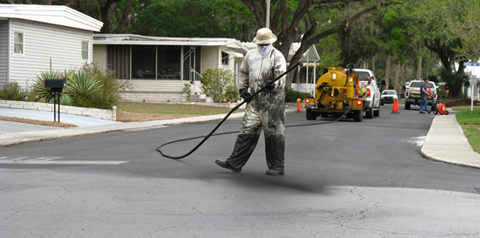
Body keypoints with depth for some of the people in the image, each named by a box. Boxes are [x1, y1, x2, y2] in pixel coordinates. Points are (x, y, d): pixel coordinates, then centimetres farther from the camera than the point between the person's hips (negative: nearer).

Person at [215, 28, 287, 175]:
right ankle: (234, 163, 10)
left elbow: (281, 76, -17)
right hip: (254, 100, 5)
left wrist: (274, 84, -37)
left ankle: (277, 167, 8)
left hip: (273, 100, -5)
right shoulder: (250, 55, 12)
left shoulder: (277, 57, -5)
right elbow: (243, 73, 25)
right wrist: (242, 89, 11)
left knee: (274, 133, -2)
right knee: (247, 131, 7)